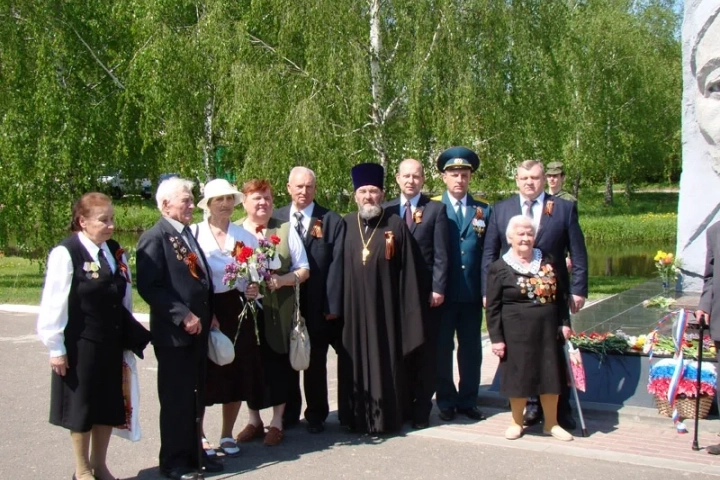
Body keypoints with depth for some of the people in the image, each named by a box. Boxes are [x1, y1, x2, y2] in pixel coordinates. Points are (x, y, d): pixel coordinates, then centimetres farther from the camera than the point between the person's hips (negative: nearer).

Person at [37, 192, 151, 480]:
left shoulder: (116, 252, 4)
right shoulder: (66, 254, -14)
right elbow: (54, 304, -13)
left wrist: (131, 335, 10)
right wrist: (56, 348, -12)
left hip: (112, 342, 6)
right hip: (80, 344, -6)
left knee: (109, 405, 14)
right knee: (82, 406, 9)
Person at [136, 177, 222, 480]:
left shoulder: (188, 235, 16)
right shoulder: (154, 238, -11)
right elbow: (149, 287, -19)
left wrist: (208, 315, 9)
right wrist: (183, 316, -21)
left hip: (198, 330, 8)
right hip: (174, 332, -8)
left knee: (195, 398, 15)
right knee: (175, 399, 4)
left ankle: (193, 453, 28)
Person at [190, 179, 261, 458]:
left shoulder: (246, 236, 9)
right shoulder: (193, 234, -4)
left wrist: (253, 291, -7)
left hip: (236, 312, 4)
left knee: (237, 374, 7)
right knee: (203, 376, 2)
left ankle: (227, 435, 25)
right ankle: (198, 435, 21)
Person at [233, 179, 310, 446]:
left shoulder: (285, 230, 6)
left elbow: (303, 270, 6)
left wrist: (282, 280, -13)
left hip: (278, 311, 0)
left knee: (278, 364, 3)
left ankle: (277, 422, 16)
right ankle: (254, 420, 22)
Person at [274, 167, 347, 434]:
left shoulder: (332, 222, -3)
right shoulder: (275, 219, 4)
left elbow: (336, 264, -6)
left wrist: (332, 304, -11)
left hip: (318, 304, -2)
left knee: (316, 362, 8)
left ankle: (316, 415, 23)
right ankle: (289, 412, 28)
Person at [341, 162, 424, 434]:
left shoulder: (396, 225, 0)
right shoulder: (345, 225, 6)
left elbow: (407, 270, -1)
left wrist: (407, 307, -6)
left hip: (385, 307, -2)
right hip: (353, 307, 2)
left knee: (385, 362, 5)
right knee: (355, 361, 8)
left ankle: (386, 417, 15)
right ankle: (355, 416, 19)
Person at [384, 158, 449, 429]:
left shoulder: (436, 209, 2)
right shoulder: (387, 210, 9)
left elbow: (440, 254, -3)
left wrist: (438, 288, -10)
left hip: (427, 293, -2)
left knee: (426, 353, 3)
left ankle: (421, 410, 11)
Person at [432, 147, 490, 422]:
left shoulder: (483, 210, 8)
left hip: (472, 293, 2)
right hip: (442, 293, -2)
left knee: (471, 350, 9)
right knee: (442, 349, 6)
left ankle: (468, 402, 21)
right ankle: (446, 402, 18)